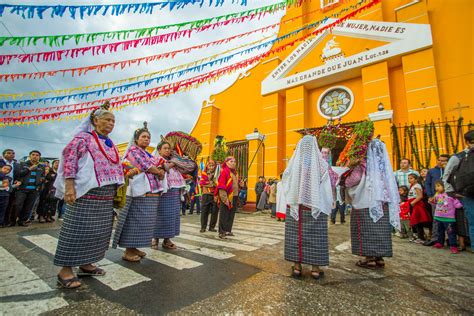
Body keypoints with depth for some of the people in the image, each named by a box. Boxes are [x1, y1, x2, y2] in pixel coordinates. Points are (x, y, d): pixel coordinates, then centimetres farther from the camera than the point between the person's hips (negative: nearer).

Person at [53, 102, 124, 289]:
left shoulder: (111, 145, 18)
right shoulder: (83, 138, -3)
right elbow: (69, 160, -12)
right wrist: (70, 186, -20)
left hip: (106, 195, 8)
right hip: (86, 192, -7)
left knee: (98, 230, 11)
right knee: (78, 229, -4)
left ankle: (86, 264, 24)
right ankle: (66, 270, 8)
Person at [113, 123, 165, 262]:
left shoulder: (148, 154, 22)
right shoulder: (133, 150, -1)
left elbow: (160, 169, 14)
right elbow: (147, 167, -12)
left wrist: (161, 170, -8)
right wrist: (159, 172, 3)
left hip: (152, 192, 8)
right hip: (141, 192, -8)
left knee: (144, 222, 11)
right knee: (135, 221, -3)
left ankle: (133, 248, 22)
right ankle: (128, 252, 7)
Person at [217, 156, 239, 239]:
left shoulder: (235, 172, 14)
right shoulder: (224, 171, -10)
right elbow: (221, 186, -16)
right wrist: (224, 198, -20)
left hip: (234, 197, 8)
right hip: (226, 197, -8)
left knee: (231, 215, 14)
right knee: (224, 215, 1)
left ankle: (228, 230, 26)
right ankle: (222, 232, 11)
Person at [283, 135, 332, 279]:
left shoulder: (293, 163, -3)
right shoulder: (321, 163, -6)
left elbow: (285, 183, 8)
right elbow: (327, 187, -4)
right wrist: (326, 206, 7)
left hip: (295, 206, 1)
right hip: (315, 207, -1)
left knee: (296, 234, 9)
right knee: (315, 235, 9)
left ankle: (297, 266, 15)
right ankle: (315, 268, 16)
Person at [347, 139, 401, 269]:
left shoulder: (365, 164, -10)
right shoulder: (386, 165, 7)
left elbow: (352, 180, -16)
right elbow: (392, 185, 9)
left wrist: (347, 181, 3)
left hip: (367, 203, -5)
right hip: (383, 203, 6)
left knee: (367, 231, 3)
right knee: (380, 230, 12)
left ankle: (370, 259, 8)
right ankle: (380, 258, 20)